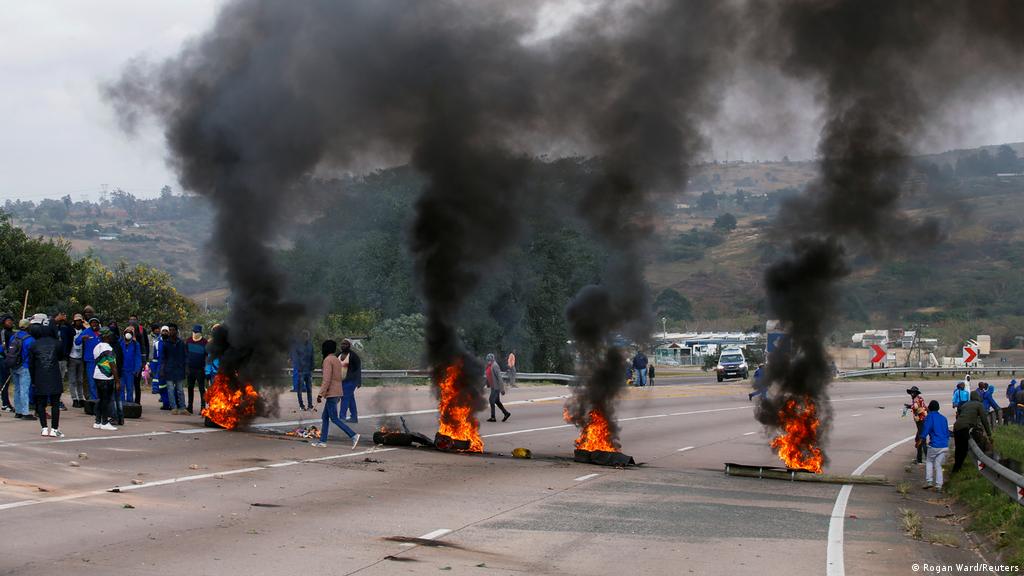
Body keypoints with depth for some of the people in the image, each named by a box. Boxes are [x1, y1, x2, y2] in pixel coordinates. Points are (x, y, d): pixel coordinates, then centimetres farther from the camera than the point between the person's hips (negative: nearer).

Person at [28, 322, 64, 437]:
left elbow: (31, 365, 5)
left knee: (41, 404, 8)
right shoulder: (57, 344, -2)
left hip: (39, 379, 0)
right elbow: (61, 356, 15)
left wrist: (33, 380, 13)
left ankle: (44, 428, 2)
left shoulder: (34, 346, 1)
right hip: (55, 379, 0)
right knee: (55, 403, 3)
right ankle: (54, 429, 0)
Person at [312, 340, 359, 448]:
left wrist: (320, 394, -18)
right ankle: (322, 441, 13)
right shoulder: (337, 360, 15)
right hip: (338, 392, 10)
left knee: (334, 419, -8)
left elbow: (327, 379, -20)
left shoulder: (328, 360, -13)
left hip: (331, 393, -10)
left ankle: (353, 435, -16)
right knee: (325, 417, 13)